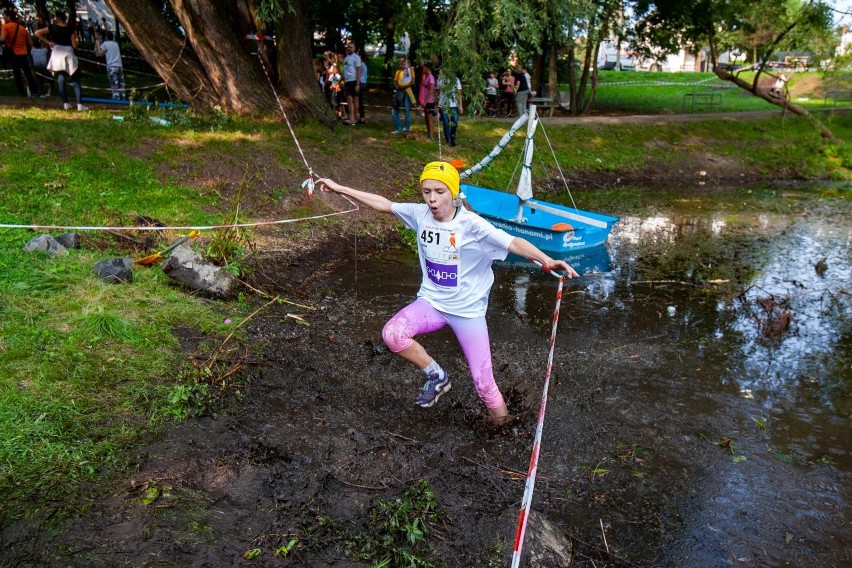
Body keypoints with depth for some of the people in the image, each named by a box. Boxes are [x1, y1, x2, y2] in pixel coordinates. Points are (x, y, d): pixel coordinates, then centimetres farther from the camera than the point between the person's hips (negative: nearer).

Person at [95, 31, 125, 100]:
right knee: (121, 85, 5)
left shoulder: (105, 44, 1)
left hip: (111, 67, -5)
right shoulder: (116, 44, 16)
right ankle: (122, 100, 4)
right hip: (120, 66, 5)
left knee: (115, 86, -9)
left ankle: (116, 100, -14)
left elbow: (100, 54, -3)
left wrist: (98, 45, 11)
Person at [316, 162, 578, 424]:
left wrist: (547, 260, -50)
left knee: (483, 383, -4)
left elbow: (513, 243, -33)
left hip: (468, 310, -4)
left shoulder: (471, 224, -21)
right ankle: (436, 376, 2)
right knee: (391, 334, -24)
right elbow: (383, 204, 7)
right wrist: (339, 188, 12)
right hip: (431, 302, 4)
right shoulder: (420, 214, -6)